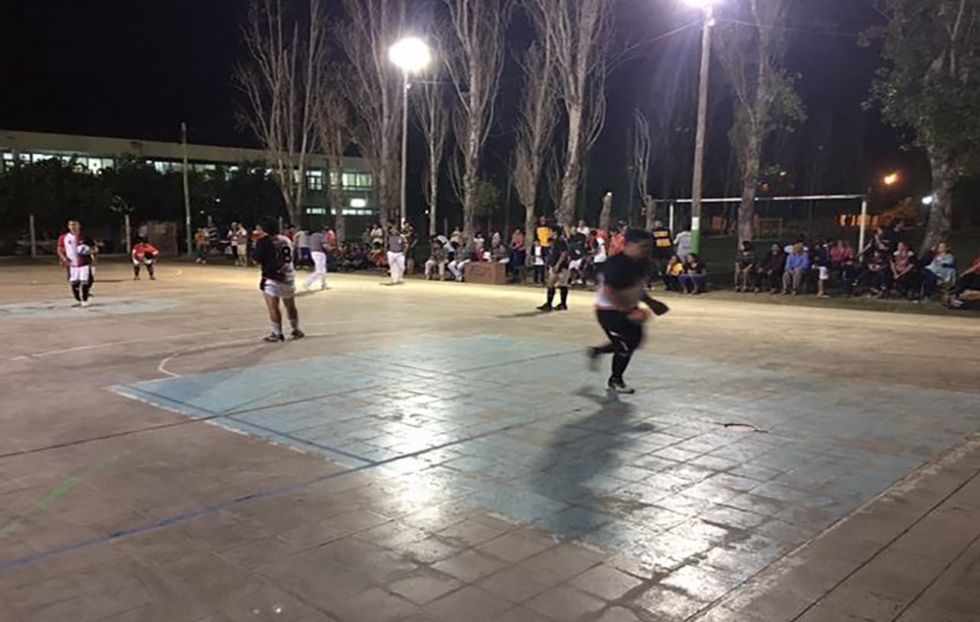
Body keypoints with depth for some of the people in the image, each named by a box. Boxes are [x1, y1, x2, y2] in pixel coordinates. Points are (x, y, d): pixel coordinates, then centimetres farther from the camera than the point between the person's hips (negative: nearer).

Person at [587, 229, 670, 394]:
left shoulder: (641, 262, -1)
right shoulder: (616, 264, -29)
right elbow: (609, 293, -32)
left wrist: (649, 301, 4)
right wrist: (631, 312, -34)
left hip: (628, 308, 9)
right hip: (609, 311, -9)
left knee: (635, 340, 16)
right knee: (625, 347, -3)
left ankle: (595, 352, 35)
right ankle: (615, 381, 23)